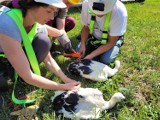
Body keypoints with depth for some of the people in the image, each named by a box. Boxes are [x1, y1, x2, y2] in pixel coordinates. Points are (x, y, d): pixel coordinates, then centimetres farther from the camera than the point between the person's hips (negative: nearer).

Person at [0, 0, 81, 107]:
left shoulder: (38, 24, -17)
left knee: (43, 42, -20)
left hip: (16, 56, 5)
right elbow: (27, 77, -34)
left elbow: (48, 59, -7)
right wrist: (64, 87, -28)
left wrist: (66, 80, -19)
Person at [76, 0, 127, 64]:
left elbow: (111, 42, -24)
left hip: (111, 39, -3)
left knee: (106, 60, -25)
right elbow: (86, 28, -7)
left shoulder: (119, 12, -34)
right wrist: (82, 45, -23)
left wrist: (91, 56, -29)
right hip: (93, 37, 3)